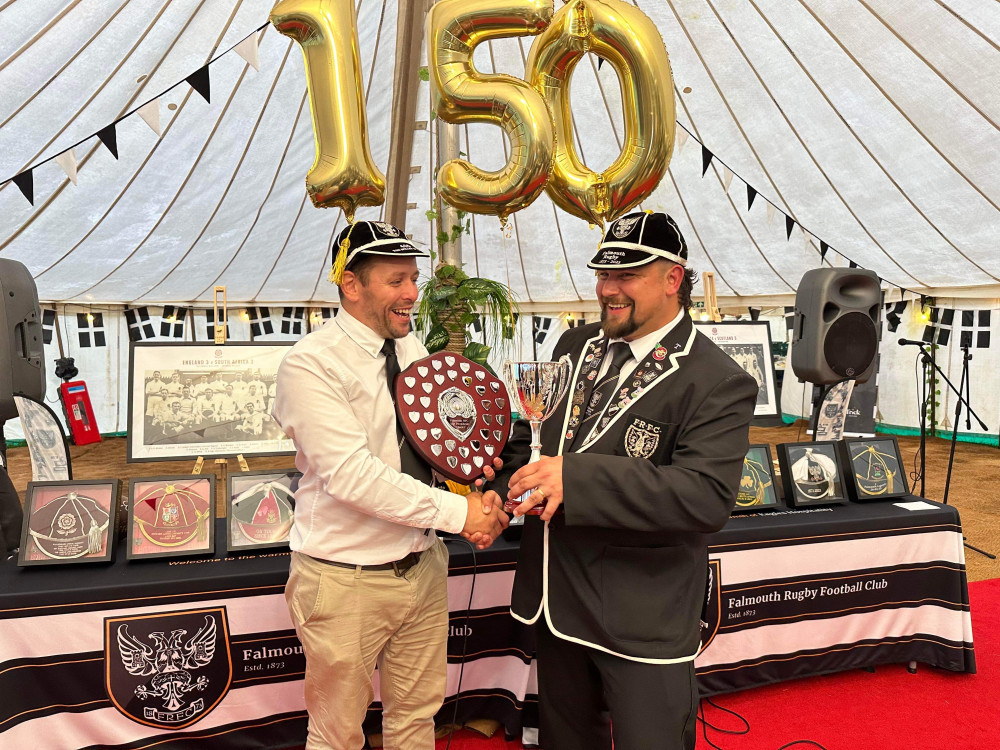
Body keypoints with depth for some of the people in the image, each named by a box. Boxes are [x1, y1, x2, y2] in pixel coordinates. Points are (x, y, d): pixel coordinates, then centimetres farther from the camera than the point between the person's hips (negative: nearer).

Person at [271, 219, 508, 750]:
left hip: (422, 566, 6)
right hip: (346, 582, -6)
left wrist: (477, 493, -12)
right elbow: (352, 474, -25)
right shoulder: (309, 364, -17)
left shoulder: (412, 349, 5)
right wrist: (457, 512, -22)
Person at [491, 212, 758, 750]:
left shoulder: (717, 383, -16)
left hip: (643, 624, -6)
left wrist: (576, 478, -34)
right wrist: (499, 494, -4)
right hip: (555, 600, 7)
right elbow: (530, 431, 15)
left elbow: (708, 495, -28)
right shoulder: (575, 347, 6)